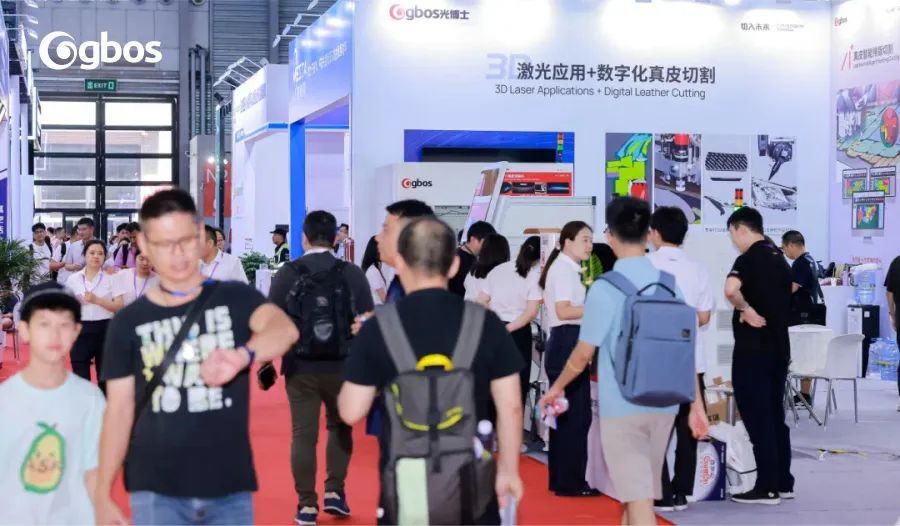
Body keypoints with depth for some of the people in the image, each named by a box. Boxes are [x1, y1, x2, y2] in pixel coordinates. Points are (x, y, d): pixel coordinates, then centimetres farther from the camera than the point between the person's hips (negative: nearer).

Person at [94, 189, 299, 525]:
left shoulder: (235, 299, -1)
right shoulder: (129, 322, 2)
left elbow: (284, 329, -22)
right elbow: (119, 409, 4)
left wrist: (242, 356, -44)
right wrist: (103, 493, 0)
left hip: (230, 488, 0)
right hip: (156, 491, 0)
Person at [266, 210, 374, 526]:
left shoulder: (287, 274, -1)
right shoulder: (352, 273, -1)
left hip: (300, 367, -1)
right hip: (341, 366, 1)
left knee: (303, 434, 5)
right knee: (340, 427, 20)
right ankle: (334, 493, 17)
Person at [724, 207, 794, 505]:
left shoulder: (750, 257, -13)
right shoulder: (779, 258, 14)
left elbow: (731, 289, -31)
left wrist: (746, 310, -16)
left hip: (753, 346, -8)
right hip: (778, 344, 8)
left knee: (757, 416, -3)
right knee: (775, 414, 14)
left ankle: (767, 488, -2)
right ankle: (783, 483, 18)